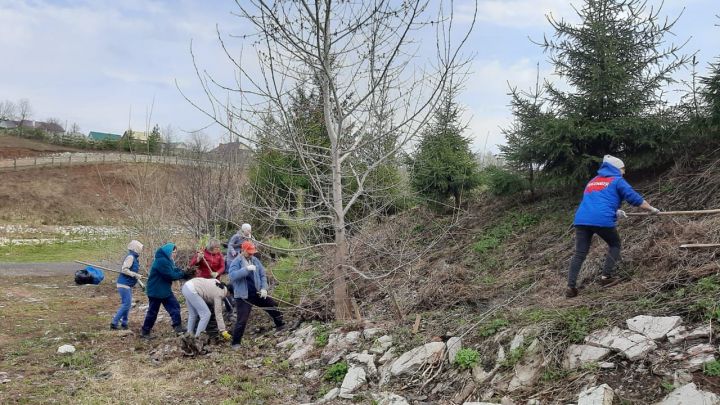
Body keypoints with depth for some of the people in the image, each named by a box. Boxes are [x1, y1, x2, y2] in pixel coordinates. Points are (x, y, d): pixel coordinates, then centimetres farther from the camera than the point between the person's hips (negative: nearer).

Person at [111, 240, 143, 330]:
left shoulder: (134, 258, 13)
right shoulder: (130, 257, -16)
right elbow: (124, 269, -23)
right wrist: (135, 275, -20)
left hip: (128, 285, 10)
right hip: (124, 284, -10)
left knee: (127, 304, 14)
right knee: (126, 304, -9)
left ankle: (124, 323, 20)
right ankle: (114, 323, -4)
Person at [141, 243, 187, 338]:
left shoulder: (166, 260, 10)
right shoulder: (161, 261, -24)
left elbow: (174, 270, 9)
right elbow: (171, 275, -24)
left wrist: (184, 272, -7)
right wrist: (183, 274, -14)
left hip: (165, 290, 10)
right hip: (156, 291, -10)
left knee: (174, 306, 2)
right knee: (153, 312, 2)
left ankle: (178, 327, 2)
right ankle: (145, 332, 16)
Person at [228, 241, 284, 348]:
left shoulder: (255, 260, 5)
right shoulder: (236, 262, -11)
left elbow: (262, 275, 7)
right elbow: (232, 275, -26)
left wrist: (264, 288, -7)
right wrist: (246, 269, -33)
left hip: (257, 293, 6)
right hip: (243, 296, -6)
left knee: (274, 306, 14)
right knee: (242, 320, -6)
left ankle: (281, 326, 36)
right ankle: (236, 343, 9)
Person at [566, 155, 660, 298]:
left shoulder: (592, 181, 31)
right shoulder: (617, 181, 11)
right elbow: (635, 198, 8)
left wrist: (614, 211, 41)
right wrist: (652, 209, 21)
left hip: (581, 219, 5)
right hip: (602, 220, -5)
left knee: (580, 253, 4)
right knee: (614, 245, 21)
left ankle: (571, 287, -6)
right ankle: (606, 276, 12)